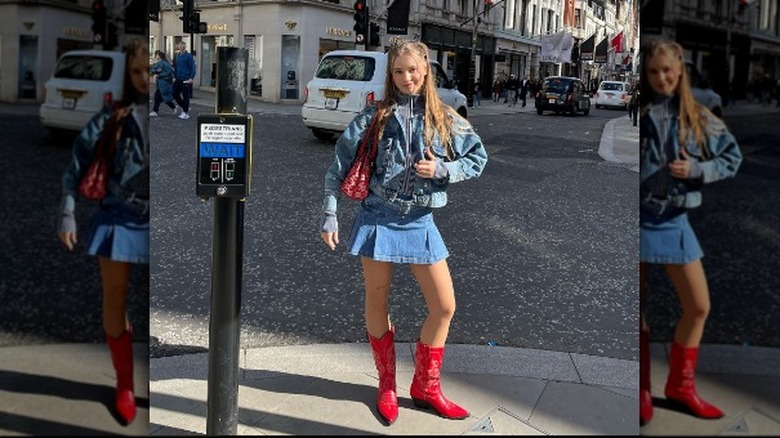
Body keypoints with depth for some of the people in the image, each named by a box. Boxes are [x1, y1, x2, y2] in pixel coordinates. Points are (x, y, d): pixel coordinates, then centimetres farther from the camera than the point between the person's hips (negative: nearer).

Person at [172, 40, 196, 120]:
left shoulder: (189, 56, -6)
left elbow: (193, 67, -9)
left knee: (185, 96, -4)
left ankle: (185, 112, 4)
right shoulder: (176, 56, 12)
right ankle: (185, 107, 23)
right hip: (178, 79, 6)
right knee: (175, 94, 6)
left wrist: (191, 78, -17)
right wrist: (174, 77, 15)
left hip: (186, 80, -6)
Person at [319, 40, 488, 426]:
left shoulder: (444, 119, 0)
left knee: (444, 306, 2)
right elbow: (340, 165, -2)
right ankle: (387, 386, 28)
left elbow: (477, 159, 6)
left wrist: (441, 169, -13)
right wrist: (329, 215, -5)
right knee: (377, 304, 8)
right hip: (378, 217, -1)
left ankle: (426, 386, 22)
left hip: (419, 221, 2)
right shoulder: (375, 117, -4)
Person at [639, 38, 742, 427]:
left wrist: (697, 169, -8)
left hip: (674, 221, 4)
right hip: (637, 219, -3)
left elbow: (733, 157, 7)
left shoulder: (698, 117, 2)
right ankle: (642, 390, 21)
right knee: (637, 308, 5)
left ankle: (680, 385, 25)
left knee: (699, 305, 7)